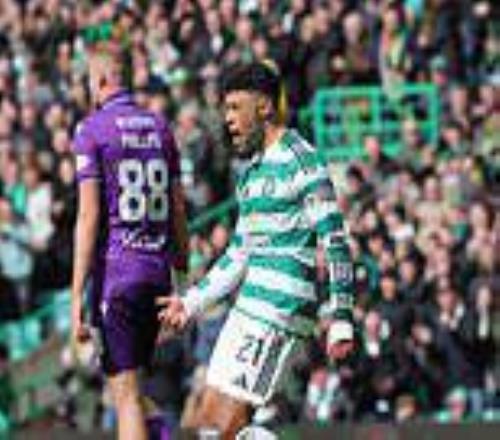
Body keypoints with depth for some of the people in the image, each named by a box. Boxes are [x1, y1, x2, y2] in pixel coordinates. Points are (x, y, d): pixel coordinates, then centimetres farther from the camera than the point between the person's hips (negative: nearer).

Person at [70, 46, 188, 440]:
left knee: (126, 393, -5)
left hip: (115, 274, -5)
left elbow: (89, 217, -11)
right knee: (131, 386, 19)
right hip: (157, 273, 5)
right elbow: (178, 211, 12)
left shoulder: (92, 130, -6)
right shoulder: (160, 127, 10)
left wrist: (77, 296, -11)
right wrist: (183, 271, 22)